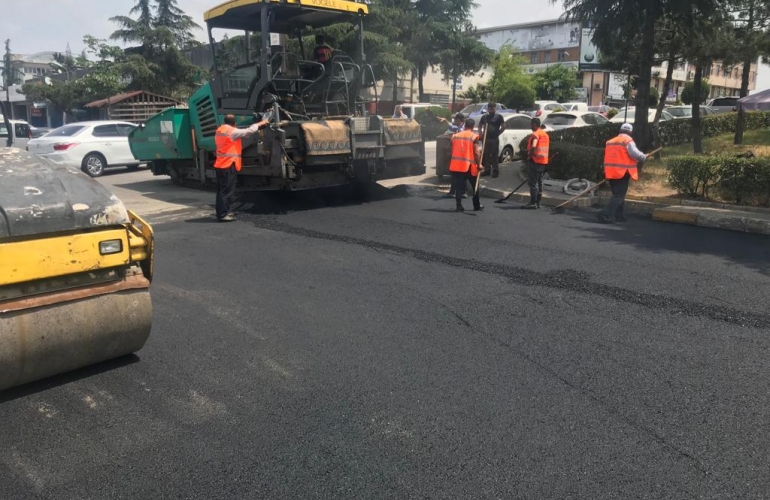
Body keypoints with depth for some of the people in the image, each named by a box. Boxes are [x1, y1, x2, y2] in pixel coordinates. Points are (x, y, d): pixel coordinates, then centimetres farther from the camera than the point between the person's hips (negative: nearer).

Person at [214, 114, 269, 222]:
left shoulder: (219, 130, 15)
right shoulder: (232, 131, -13)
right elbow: (249, 131, -11)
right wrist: (260, 123, 3)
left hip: (220, 164, 9)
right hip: (228, 165, -9)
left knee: (222, 190, 14)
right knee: (227, 190, -7)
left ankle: (221, 212, 19)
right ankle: (223, 214, -7)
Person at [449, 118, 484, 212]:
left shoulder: (455, 136, 10)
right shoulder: (474, 136, -4)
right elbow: (476, 152, -10)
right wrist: (479, 164, -3)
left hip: (456, 165, 3)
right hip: (469, 165, -3)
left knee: (458, 186, 6)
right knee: (475, 186, 14)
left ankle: (458, 206, -1)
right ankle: (477, 206, 22)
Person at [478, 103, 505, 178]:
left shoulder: (499, 116, 0)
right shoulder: (484, 117, 11)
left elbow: (503, 127, -1)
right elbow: (480, 125, 22)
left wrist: (497, 134, -5)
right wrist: (480, 133, 8)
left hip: (494, 139, -4)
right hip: (485, 139, 4)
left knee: (494, 155, -3)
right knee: (486, 155, 8)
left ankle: (495, 171, 2)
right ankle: (487, 169, 17)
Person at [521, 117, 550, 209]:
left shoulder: (535, 134, -12)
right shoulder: (545, 134, 16)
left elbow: (533, 146, -29)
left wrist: (529, 154, -14)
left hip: (535, 160, -9)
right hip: (544, 161, 9)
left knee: (532, 182, -5)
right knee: (539, 182, 12)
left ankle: (533, 203, -7)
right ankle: (538, 202, 15)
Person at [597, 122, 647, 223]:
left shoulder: (610, 141, 16)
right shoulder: (628, 140, -7)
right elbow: (635, 153, -16)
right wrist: (644, 157, 2)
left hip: (611, 172, 8)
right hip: (622, 172, -7)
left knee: (617, 194, 18)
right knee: (619, 195, -6)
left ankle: (619, 216, 18)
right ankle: (605, 214, -17)